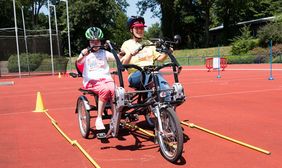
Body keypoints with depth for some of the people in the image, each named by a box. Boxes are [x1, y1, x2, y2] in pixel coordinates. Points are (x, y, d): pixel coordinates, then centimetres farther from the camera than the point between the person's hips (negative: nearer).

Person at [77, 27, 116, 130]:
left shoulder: (104, 53, 17)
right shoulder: (86, 53, 9)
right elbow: (78, 62, -13)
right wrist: (83, 55, -35)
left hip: (106, 79, 3)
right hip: (91, 81, -2)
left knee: (114, 90, -30)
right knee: (105, 90, -34)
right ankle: (99, 119, -24)